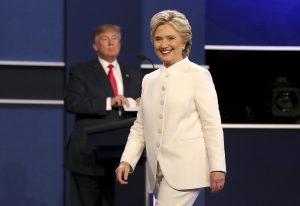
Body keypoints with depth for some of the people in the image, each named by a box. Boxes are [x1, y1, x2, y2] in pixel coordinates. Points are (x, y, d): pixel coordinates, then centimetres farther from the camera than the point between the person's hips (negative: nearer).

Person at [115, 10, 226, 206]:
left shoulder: (198, 75, -2)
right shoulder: (149, 80, 15)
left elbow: (212, 125, -5)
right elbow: (140, 126, 15)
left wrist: (217, 167, -9)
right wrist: (127, 160, 1)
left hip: (186, 168, -6)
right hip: (159, 171, 6)